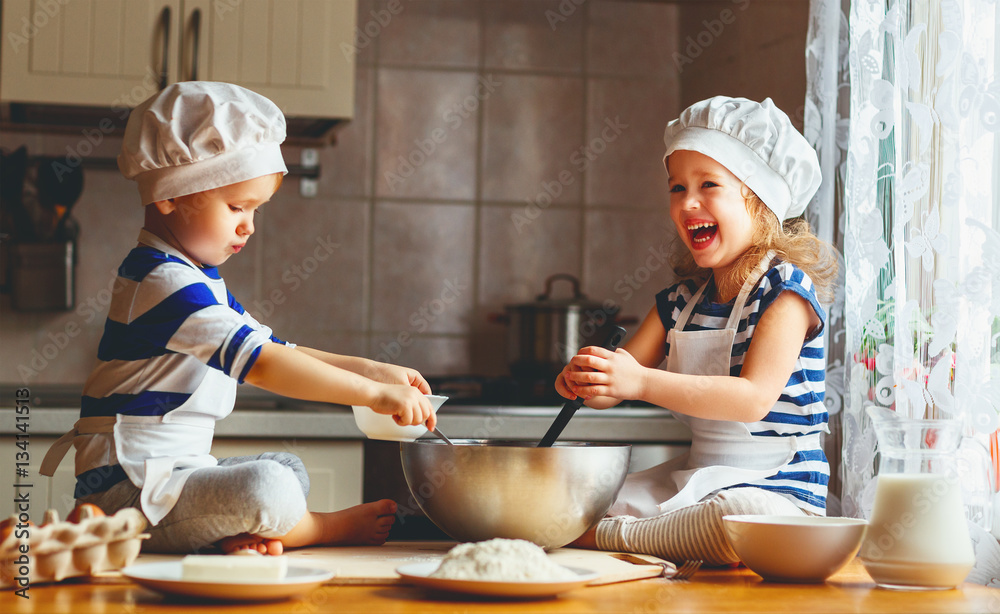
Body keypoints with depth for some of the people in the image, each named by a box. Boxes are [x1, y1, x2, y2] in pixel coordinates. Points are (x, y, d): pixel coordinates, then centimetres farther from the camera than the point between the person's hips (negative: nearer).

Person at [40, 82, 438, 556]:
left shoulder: (198, 280, 18)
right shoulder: (164, 284, -19)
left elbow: (277, 352, 21)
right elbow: (265, 365, -27)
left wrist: (371, 370, 10)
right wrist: (374, 394, -24)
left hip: (170, 475, 11)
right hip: (130, 492, -11)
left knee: (289, 468, 19)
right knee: (266, 488, -30)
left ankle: (236, 536, -10)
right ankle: (331, 528, 0)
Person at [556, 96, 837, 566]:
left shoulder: (785, 289, -11)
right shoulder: (680, 301, 12)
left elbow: (754, 398, -24)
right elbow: (614, 390, 9)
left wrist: (641, 382, -31)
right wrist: (586, 381, -18)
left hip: (777, 489, -6)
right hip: (693, 477, 6)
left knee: (742, 516, -40)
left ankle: (611, 537, -25)